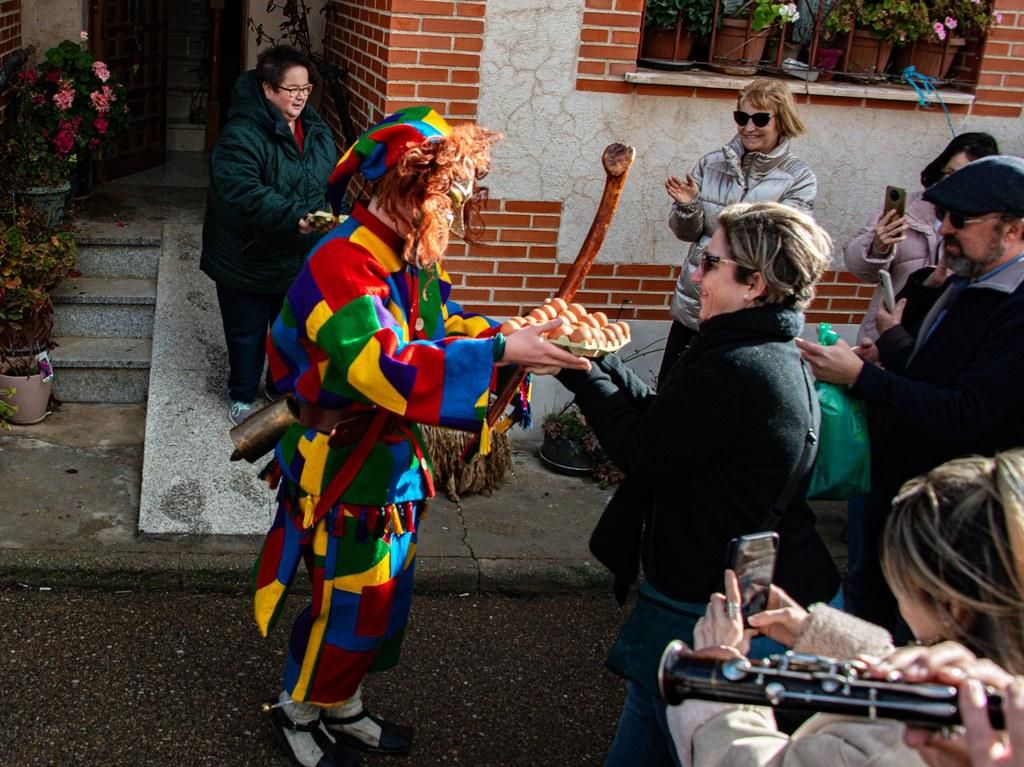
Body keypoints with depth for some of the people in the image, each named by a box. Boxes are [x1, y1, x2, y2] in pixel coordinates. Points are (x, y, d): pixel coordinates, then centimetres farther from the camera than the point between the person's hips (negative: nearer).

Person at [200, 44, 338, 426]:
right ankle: (242, 396, 31)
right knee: (247, 332, 11)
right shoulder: (241, 134, -22)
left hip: (302, 258, 6)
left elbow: (333, 183, 11)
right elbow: (244, 192, -33)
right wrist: (294, 217, -41)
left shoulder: (317, 130, 2)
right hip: (248, 258, -6)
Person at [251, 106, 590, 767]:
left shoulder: (414, 260, 3)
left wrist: (522, 338, -10)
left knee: (385, 596, 19)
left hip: (393, 461, 9)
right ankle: (299, 710, 31)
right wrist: (503, 353, -39)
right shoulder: (343, 265, -27)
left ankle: (343, 707, 40)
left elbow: (447, 325, 10)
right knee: (348, 602, 4)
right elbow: (388, 370, -38)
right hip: (341, 467, -9)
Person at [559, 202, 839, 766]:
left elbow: (643, 455, -18)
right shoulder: (779, 357, 7)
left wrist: (584, 375, -9)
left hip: (704, 603, -10)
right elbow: (660, 414, 9)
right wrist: (595, 360, 3)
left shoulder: (733, 370, -26)